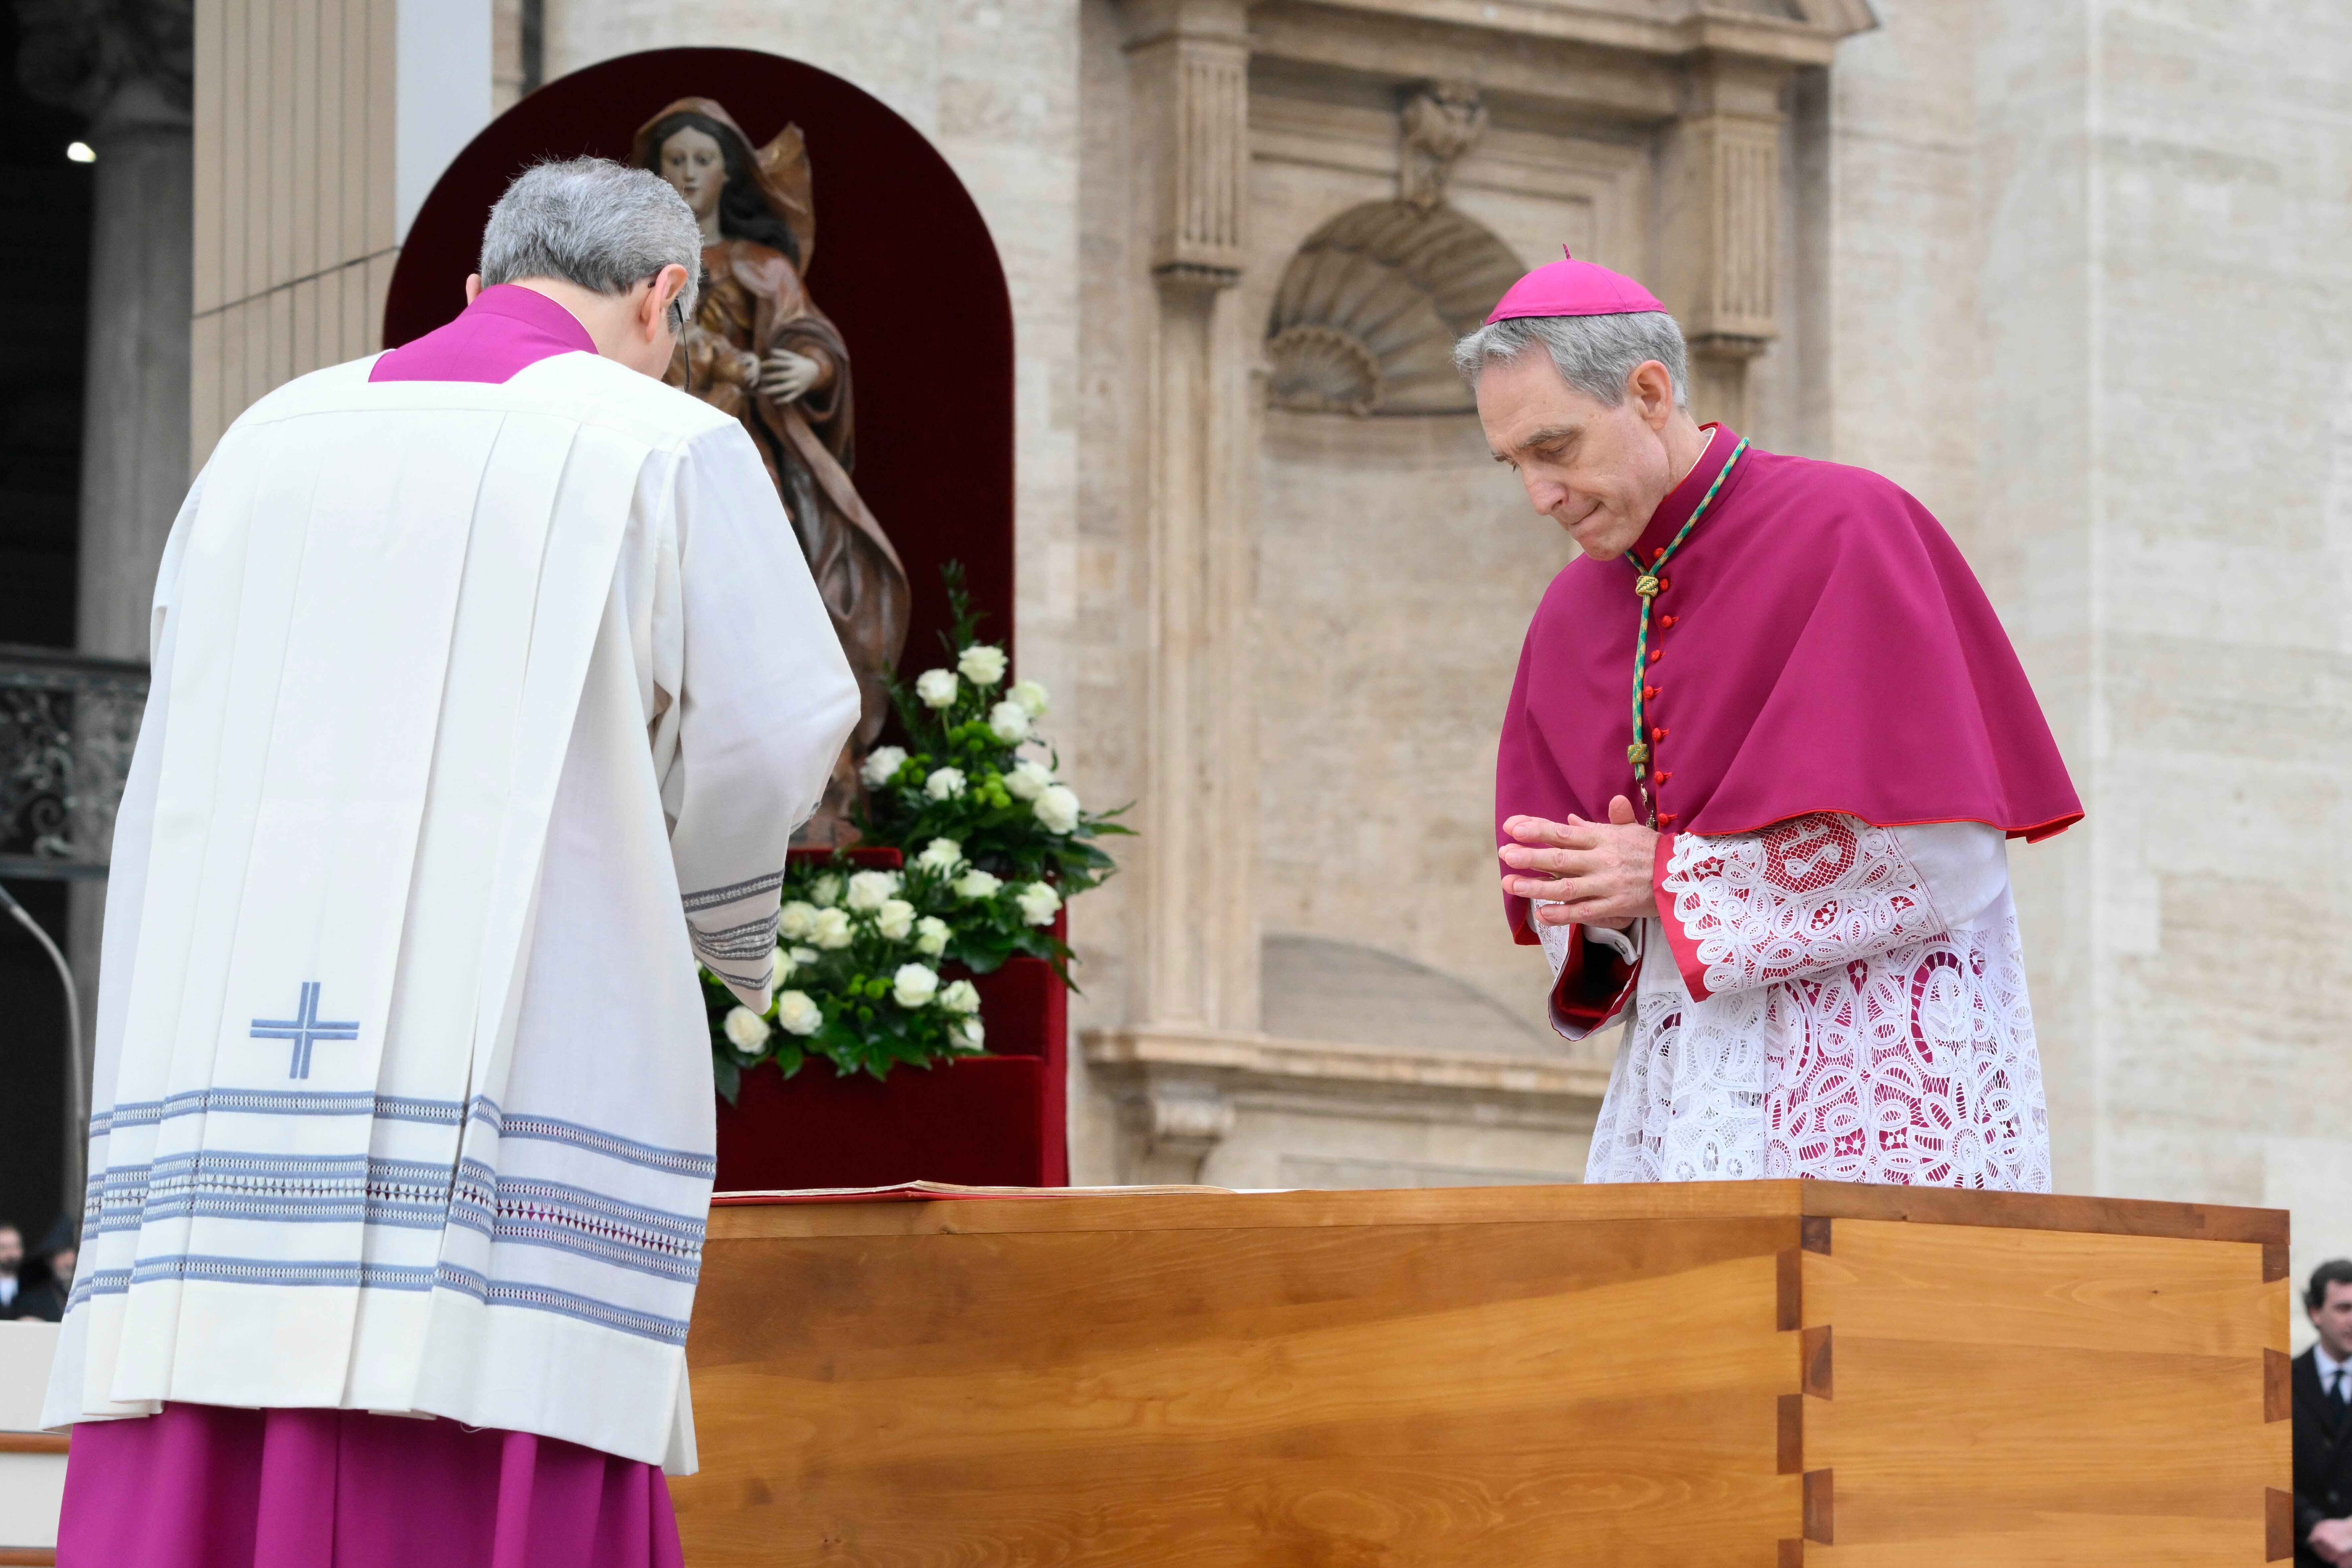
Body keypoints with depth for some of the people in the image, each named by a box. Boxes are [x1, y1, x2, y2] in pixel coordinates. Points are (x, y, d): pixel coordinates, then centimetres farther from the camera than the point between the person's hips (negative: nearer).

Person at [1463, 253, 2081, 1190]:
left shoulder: (1847, 533, -7)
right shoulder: (1574, 612, 14)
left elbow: (1950, 850, -14)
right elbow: (1548, 899, 16)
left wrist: (1670, 876, -13)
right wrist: (1598, 907, -8)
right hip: (1680, 1100, 6)